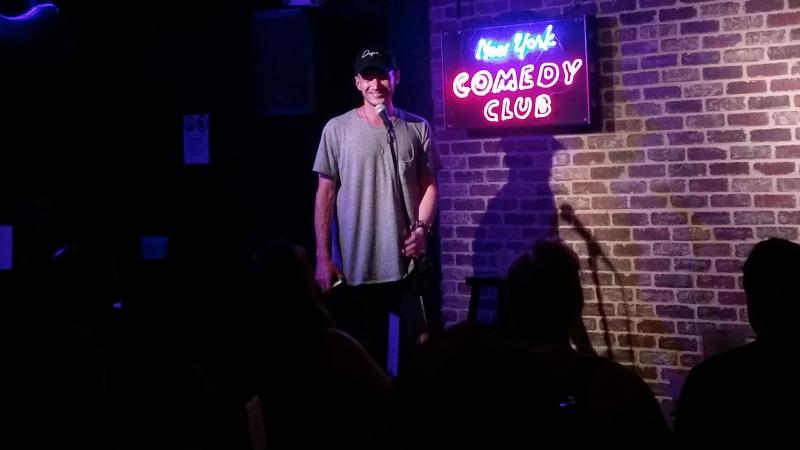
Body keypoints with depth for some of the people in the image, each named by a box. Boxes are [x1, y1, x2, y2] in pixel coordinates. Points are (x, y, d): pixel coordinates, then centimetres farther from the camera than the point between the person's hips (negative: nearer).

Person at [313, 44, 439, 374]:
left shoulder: (418, 128, 4)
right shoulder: (337, 129, -2)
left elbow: (429, 184, 9)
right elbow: (325, 194, 0)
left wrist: (422, 227, -9)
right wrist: (323, 258, -4)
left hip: (409, 262, 2)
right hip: (356, 265, -1)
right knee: (365, 354, 8)